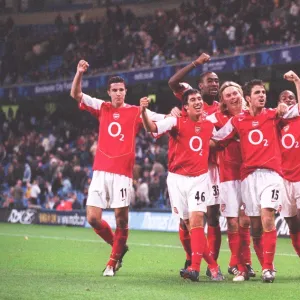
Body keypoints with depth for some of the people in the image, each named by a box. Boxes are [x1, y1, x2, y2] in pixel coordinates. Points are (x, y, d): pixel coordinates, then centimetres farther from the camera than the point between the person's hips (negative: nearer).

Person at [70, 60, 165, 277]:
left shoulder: (136, 112, 4)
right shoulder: (102, 108, 11)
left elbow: (164, 120, 2)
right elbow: (76, 94, 7)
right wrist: (79, 73, -8)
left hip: (123, 172, -3)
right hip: (100, 171, 3)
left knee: (121, 219, -2)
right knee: (93, 218, -2)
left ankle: (113, 261, 14)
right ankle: (119, 246, 22)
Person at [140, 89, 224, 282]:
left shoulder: (209, 125, 4)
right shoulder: (176, 122, -6)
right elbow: (151, 127, -25)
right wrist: (143, 112, -42)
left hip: (199, 178, 0)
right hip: (178, 178, 0)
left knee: (196, 219, -16)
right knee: (188, 223, 4)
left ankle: (195, 268, -21)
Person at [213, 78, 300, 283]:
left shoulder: (274, 115, 8)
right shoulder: (238, 120, 11)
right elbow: (216, 139, 16)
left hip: (271, 173, -2)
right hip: (249, 175, 2)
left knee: (267, 218, -18)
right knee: (255, 225, 3)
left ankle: (268, 267, -14)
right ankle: (266, 265, 15)